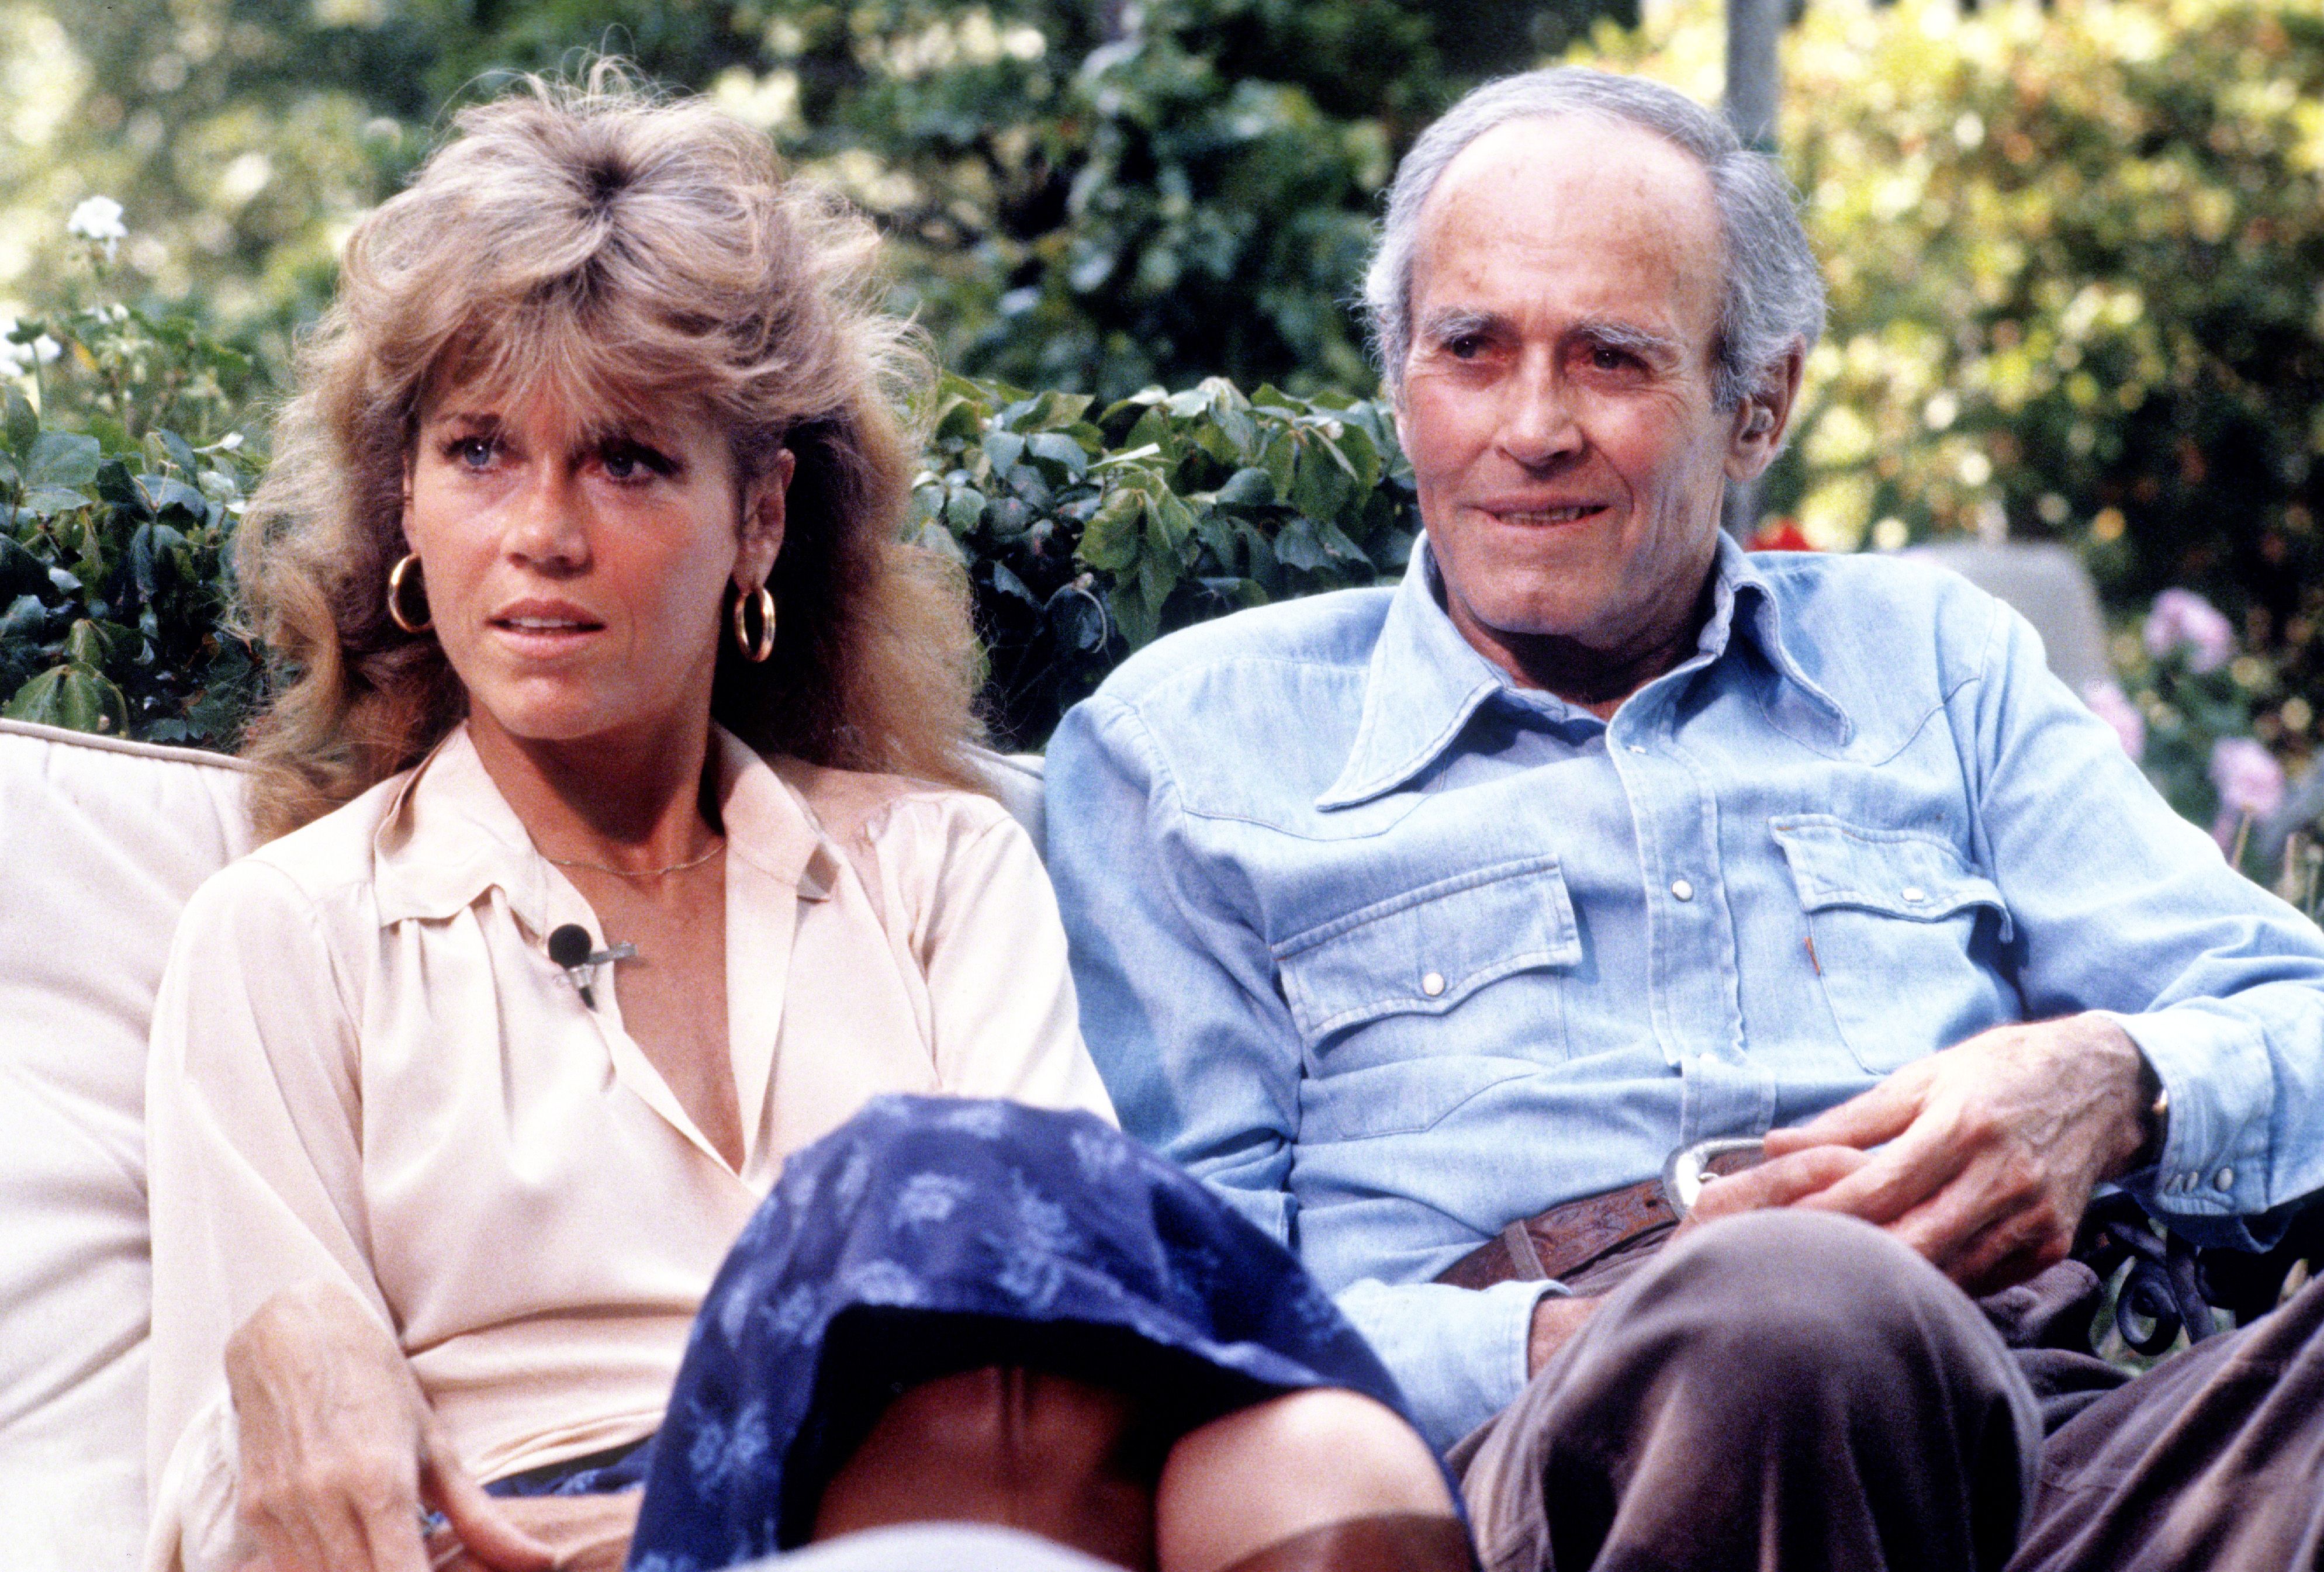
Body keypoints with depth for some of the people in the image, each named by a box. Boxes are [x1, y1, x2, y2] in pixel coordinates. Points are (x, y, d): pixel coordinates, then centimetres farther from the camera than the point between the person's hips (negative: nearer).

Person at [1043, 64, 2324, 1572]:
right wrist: (1557, 1351, -13)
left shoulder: (1933, 663, 27)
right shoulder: (1184, 740, 17)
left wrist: (2112, 1083, -6)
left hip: (2044, 1430, 3)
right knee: (1801, 1309, -41)